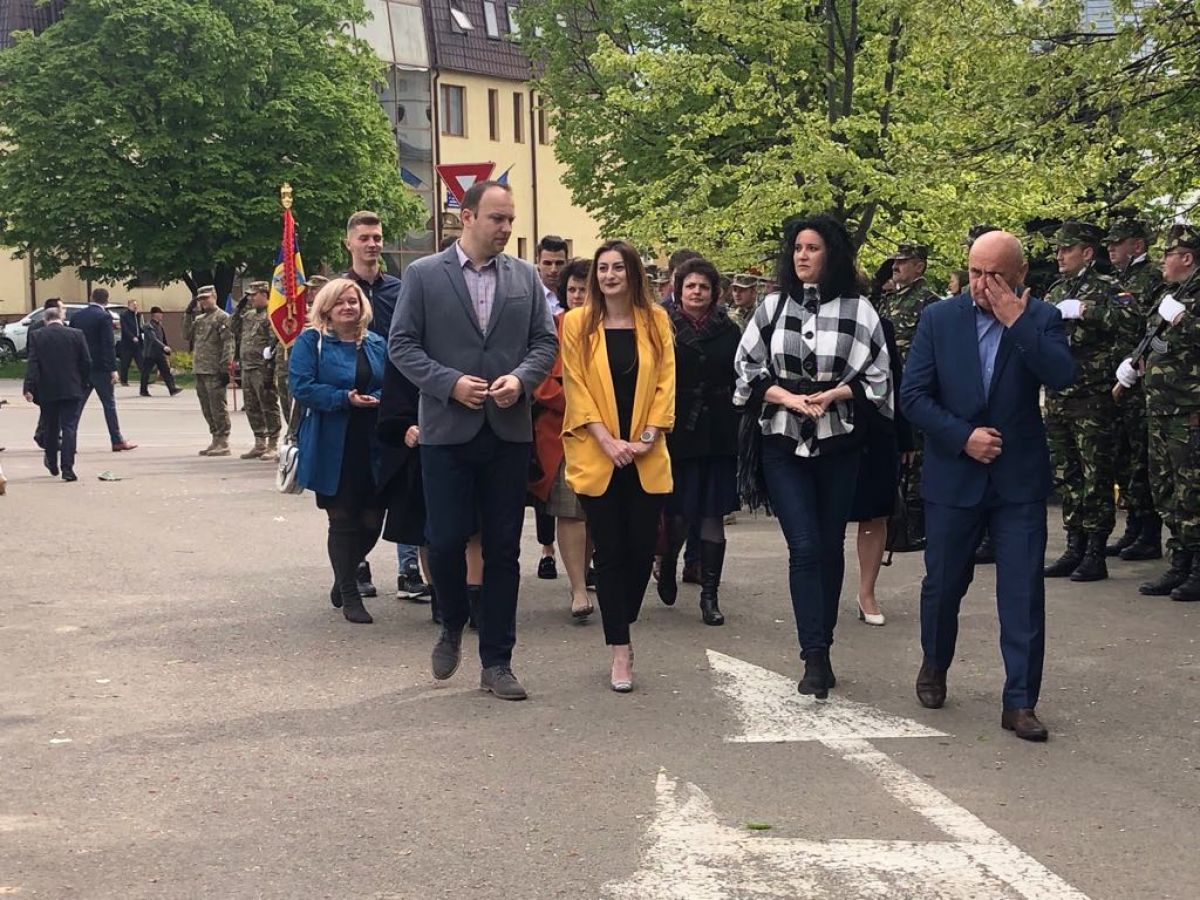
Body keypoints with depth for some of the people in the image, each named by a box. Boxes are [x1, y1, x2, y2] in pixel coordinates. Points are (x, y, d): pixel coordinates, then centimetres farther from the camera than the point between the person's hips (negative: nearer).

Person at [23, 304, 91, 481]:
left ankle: (52, 464, 31)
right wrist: (83, 384, 12)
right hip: (71, 390, -1)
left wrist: (29, 388, -12)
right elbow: (86, 362, -1)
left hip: (46, 392, 1)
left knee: (51, 428, 17)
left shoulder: (36, 336, -2)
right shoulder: (76, 335, -2)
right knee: (69, 428, -2)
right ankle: (67, 468, -11)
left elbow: (32, 364, -9)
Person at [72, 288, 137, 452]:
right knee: (109, 404, 0)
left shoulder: (76, 316, 8)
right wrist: (113, 369, -14)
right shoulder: (104, 317, -9)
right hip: (99, 367, -5)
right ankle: (117, 441, 2)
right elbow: (109, 344, -15)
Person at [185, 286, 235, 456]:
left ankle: (223, 443, -3)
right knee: (207, 408, 12)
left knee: (218, 407, -7)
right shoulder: (198, 318, 20)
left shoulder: (222, 317, -6)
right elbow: (188, 335, 13)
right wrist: (188, 314, 6)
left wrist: (225, 367, -18)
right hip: (200, 370, 8)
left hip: (215, 371, -8)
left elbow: (228, 343, -12)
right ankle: (216, 439, 20)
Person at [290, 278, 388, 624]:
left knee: (372, 519, 5)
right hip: (332, 449, -4)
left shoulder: (376, 345, 13)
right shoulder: (311, 342, -2)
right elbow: (301, 386, -11)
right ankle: (350, 596, 13)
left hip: (372, 448, 4)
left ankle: (344, 576, 31)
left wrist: (380, 401, -6)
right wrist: (345, 399, -20)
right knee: (343, 521, 2)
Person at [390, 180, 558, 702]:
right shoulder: (424, 275, 0)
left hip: (509, 430, 2)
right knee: (445, 540, -3)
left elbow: (545, 341, 9)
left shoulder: (525, 277, 8)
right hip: (447, 429, -2)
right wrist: (449, 383, -15)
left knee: (503, 549, 5)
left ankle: (497, 661, 14)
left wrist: (521, 379, -10)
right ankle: (452, 628, 26)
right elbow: (402, 345, -2)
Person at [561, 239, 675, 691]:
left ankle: (621, 630, 24)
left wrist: (647, 437, -8)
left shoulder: (655, 321, 6)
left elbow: (666, 383, 3)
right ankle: (620, 650, 5)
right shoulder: (577, 323, 1)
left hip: (646, 459, 2)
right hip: (597, 457, -2)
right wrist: (607, 441, -12)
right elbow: (575, 387, -3)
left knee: (642, 548, 1)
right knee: (610, 552, 0)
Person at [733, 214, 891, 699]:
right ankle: (816, 658, -10)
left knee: (831, 547, 9)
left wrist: (832, 395, -15)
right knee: (804, 547, -9)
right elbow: (747, 368, 5)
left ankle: (820, 648, 24)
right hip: (782, 444, 0)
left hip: (838, 444, 0)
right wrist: (786, 396, -11)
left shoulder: (858, 311, -2)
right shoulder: (772, 307, 3)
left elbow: (876, 377, 0)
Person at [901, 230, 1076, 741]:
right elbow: (913, 396, -5)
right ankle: (934, 666, 39)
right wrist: (963, 436, -14)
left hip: (1020, 479, -1)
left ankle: (1020, 702, 3)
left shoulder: (1041, 320, -1)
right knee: (943, 583, 14)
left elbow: (1062, 377, -19)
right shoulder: (939, 319, -1)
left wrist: (1017, 321, -21)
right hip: (953, 474, 1)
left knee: (1023, 593, -3)